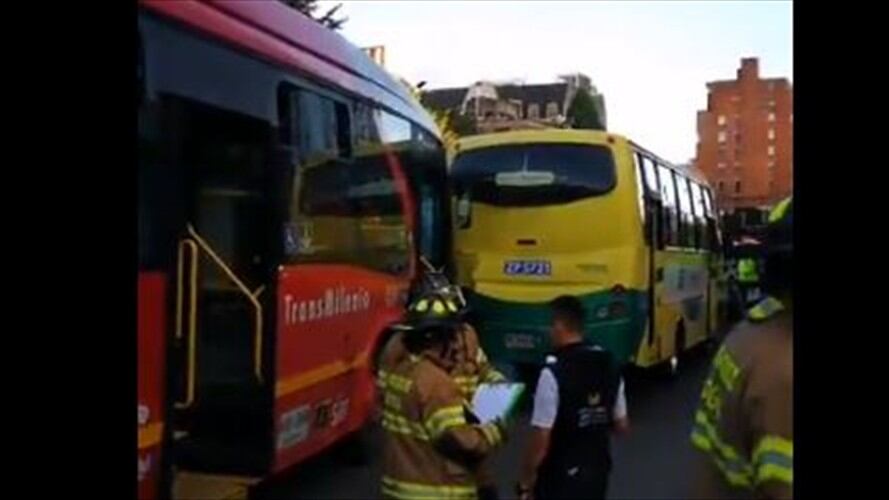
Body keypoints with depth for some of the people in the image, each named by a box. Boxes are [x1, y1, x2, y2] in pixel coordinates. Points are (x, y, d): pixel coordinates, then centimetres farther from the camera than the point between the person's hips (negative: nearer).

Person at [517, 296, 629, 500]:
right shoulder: (608, 364, -1)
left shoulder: (554, 372, -21)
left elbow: (541, 440, -20)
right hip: (598, 469, 7)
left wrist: (525, 481, -8)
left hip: (560, 475, -7)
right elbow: (622, 425, 7)